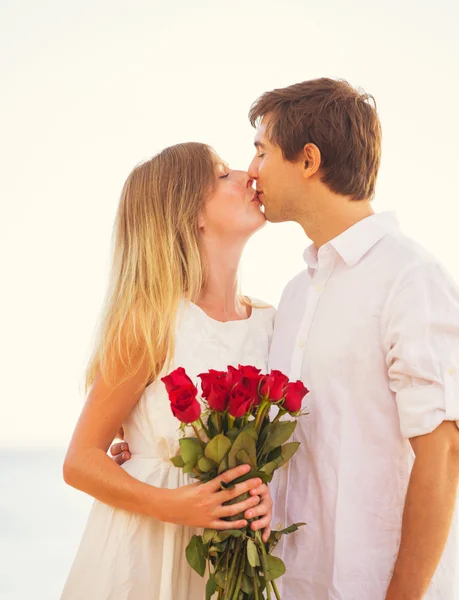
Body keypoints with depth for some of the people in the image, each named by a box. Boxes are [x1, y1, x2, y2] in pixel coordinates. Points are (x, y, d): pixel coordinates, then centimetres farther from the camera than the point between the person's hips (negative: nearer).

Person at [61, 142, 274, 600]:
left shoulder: (267, 322, -1)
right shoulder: (151, 323, -15)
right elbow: (81, 462, -10)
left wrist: (264, 496, -10)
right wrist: (170, 505, -24)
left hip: (233, 552, 4)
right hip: (145, 546, -4)